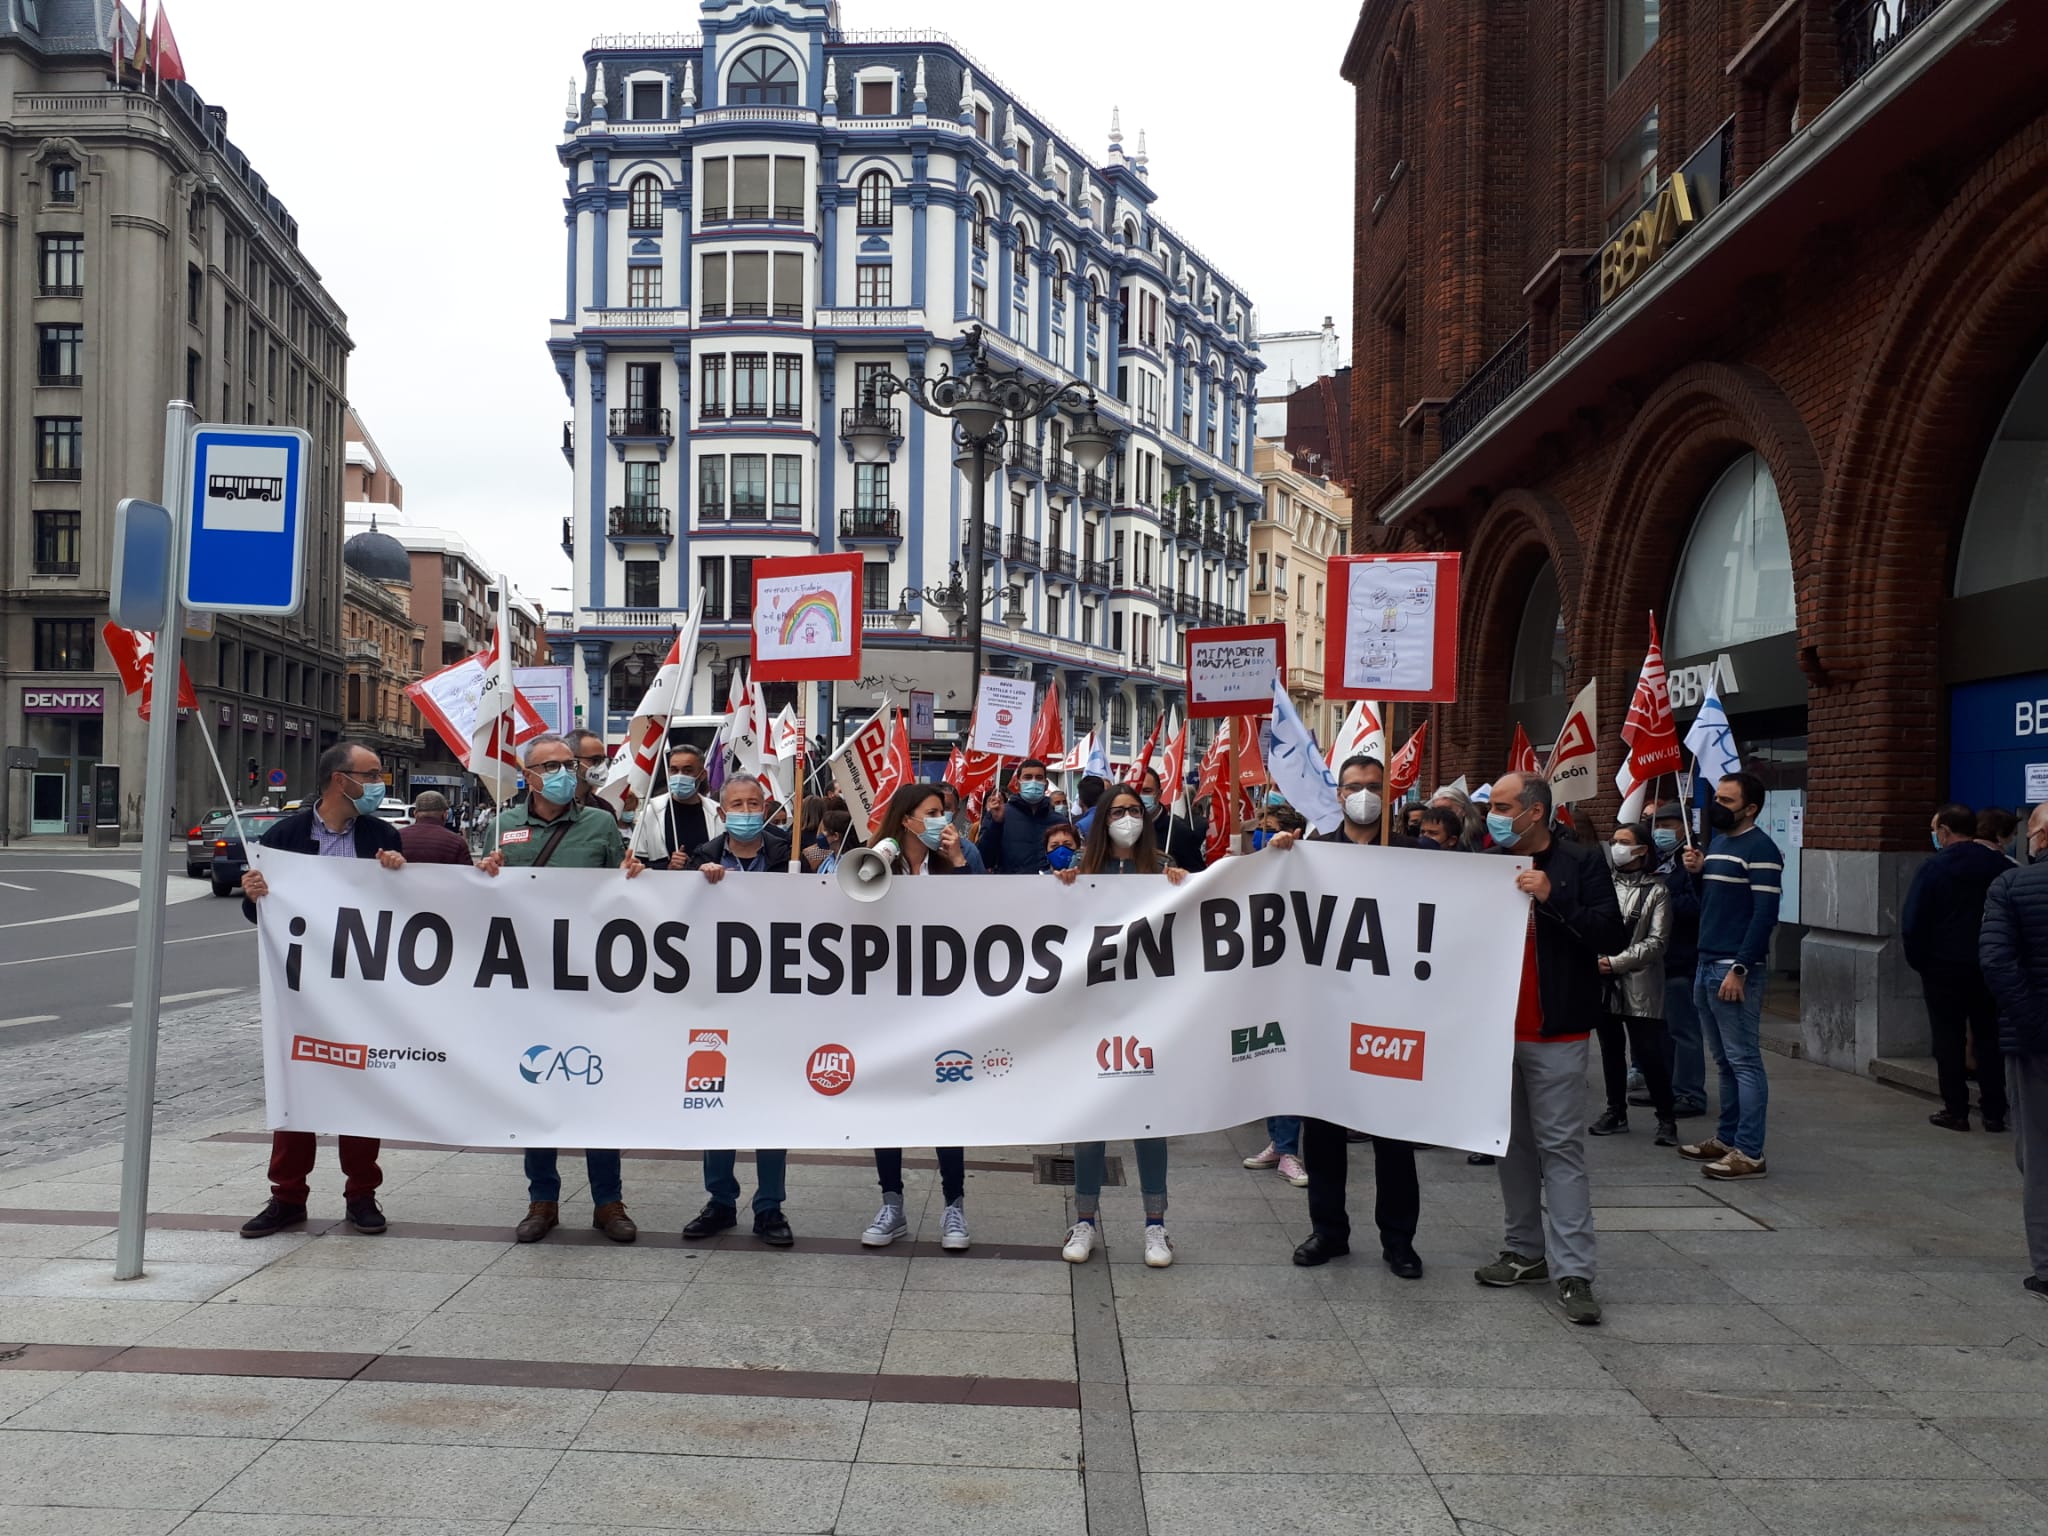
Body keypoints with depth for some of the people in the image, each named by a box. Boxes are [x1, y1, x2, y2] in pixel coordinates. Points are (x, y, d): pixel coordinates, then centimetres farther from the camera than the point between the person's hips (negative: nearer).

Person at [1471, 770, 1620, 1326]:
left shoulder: (1581, 862, -5)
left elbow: (1612, 936, -13)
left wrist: (1552, 898, -23)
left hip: (1555, 1034, -6)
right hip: (1496, 1028, 6)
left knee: (1560, 1146, -5)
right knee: (1512, 1144, 12)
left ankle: (1573, 1271, -2)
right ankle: (1527, 1252, 23)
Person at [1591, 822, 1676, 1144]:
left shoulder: (1655, 890, -4)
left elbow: (1657, 942, -8)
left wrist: (1617, 962, -15)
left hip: (1639, 984, -4)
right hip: (1604, 982, 4)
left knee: (1650, 1053, -5)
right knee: (1611, 1050, 13)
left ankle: (1666, 1119, 7)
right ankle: (1616, 1112, 24)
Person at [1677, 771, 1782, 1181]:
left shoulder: (1759, 849, -11)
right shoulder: (1717, 842, 17)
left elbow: (1764, 915, -16)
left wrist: (1739, 970, -20)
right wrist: (1696, 873, 3)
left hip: (1734, 969, -9)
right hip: (1706, 964, 9)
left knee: (1744, 1061, -6)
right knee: (1725, 1061, 15)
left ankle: (1749, 1153, -3)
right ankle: (1726, 1138, 22)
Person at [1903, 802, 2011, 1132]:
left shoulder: (1932, 869, -11)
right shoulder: (2001, 866, -2)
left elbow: (1912, 924, -12)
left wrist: (1919, 961, 1)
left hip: (1944, 968, -3)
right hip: (1989, 968, 3)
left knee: (1949, 1039, 4)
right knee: (1989, 1037, 11)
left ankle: (1955, 1110, 6)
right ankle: (1994, 1112, 13)